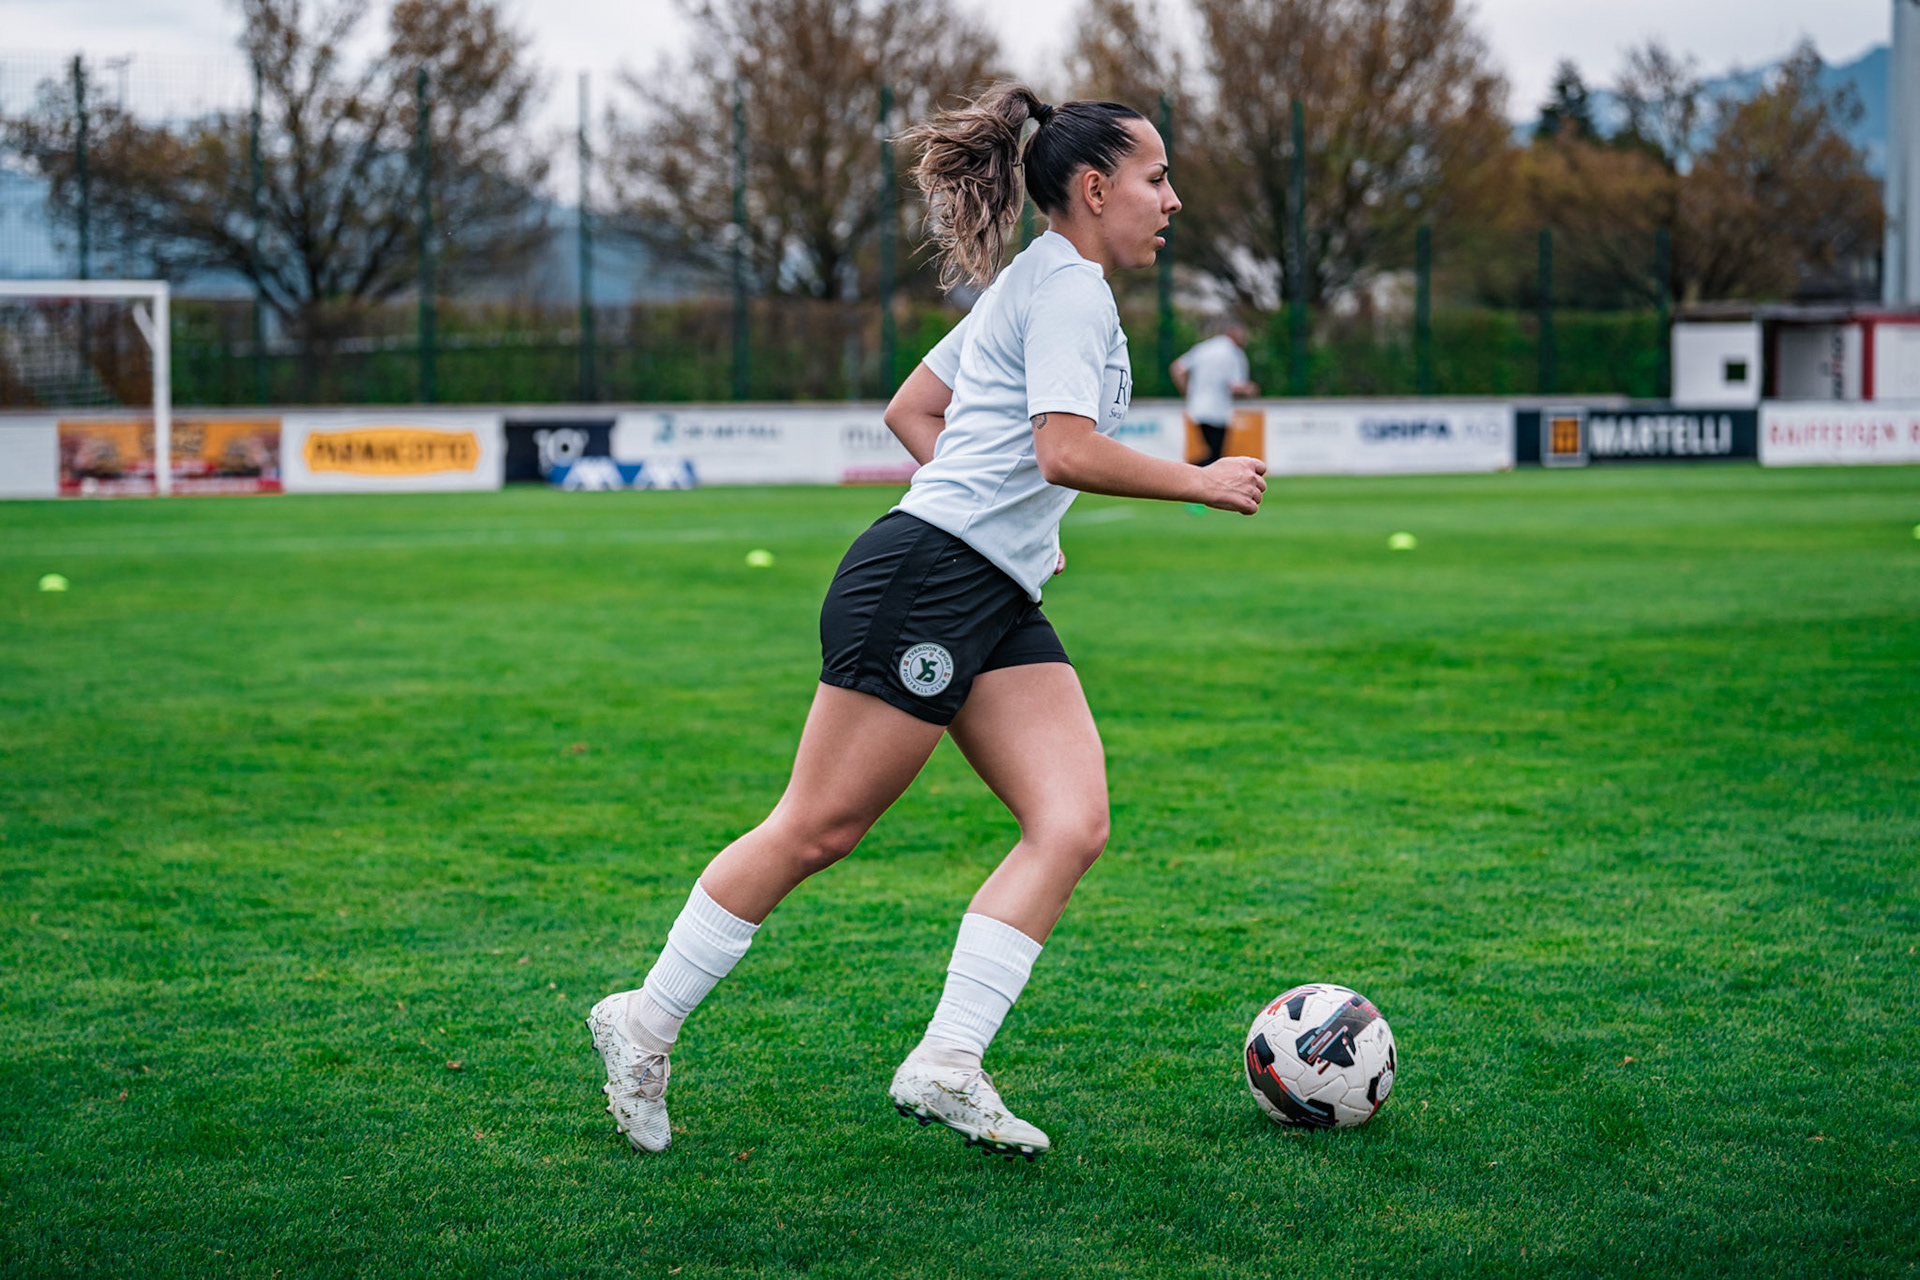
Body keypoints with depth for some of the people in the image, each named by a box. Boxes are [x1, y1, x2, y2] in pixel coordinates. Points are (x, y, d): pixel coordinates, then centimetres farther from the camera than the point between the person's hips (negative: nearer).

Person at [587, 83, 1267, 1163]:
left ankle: (947, 1066, -7)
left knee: (1073, 827, -5)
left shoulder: (1033, 287, 21)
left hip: (1000, 604, 10)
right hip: (926, 581, -10)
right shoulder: (1069, 286, -9)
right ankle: (648, 1022, 8)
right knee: (818, 830, -4)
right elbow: (1066, 451, -20)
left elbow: (911, 408, 27)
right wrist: (1204, 484, -9)